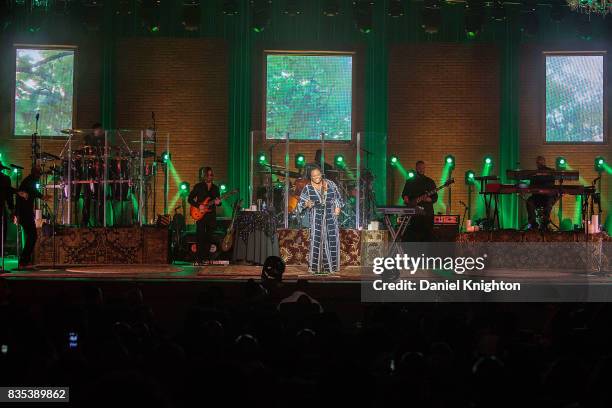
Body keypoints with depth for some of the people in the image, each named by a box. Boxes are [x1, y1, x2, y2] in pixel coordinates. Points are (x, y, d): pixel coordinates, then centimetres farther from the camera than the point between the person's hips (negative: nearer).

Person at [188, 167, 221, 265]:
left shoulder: (215, 188, 13)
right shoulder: (198, 186, 2)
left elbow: (218, 200, 18)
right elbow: (190, 199, 1)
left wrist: (218, 202, -6)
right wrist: (198, 205, -13)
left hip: (211, 215, 4)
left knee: (209, 237, 4)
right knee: (200, 236, -9)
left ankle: (206, 257, 9)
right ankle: (199, 259, -8)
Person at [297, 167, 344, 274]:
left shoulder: (330, 184, 4)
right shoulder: (308, 188, -1)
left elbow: (338, 197, 13)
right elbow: (301, 202, -3)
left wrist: (338, 207, 0)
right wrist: (307, 204, -24)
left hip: (330, 215, 2)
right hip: (316, 217, -2)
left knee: (332, 239, -1)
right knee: (316, 239, -9)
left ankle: (331, 265, 8)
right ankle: (315, 266, -6)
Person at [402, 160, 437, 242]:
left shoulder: (430, 182, 11)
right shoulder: (409, 182, 14)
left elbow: (435, 198, 7)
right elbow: (404, 194, 14)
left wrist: (427, 199, -13)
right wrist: (406, 199, -8)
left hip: (427, 213, 0)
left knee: (427, 235, -5)